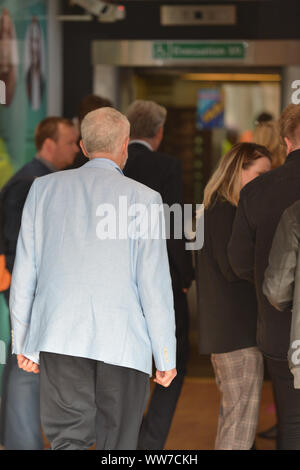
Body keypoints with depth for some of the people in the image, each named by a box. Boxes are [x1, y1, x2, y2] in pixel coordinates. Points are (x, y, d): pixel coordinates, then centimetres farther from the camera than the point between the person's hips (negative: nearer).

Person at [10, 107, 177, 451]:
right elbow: (154, 284, -4)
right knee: (118, 445, 9)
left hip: (58, 338, 2)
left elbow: (24, 272, 9)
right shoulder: (143, 198, -3)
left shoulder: (44, 188, 7)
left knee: (67, 439, 4)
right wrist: (166, 355, 3)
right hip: (122, 343, -2)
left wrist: (23, 341, 17)